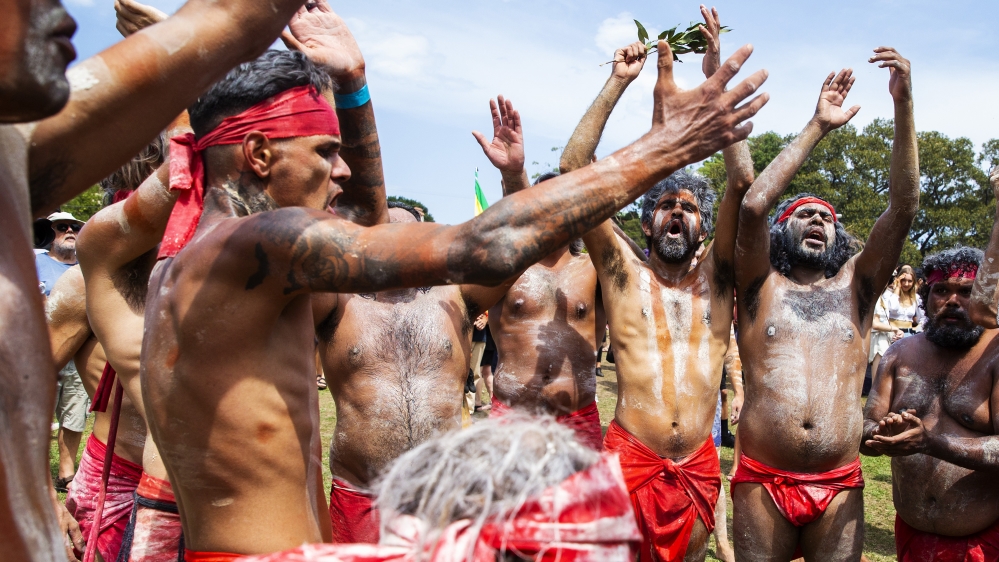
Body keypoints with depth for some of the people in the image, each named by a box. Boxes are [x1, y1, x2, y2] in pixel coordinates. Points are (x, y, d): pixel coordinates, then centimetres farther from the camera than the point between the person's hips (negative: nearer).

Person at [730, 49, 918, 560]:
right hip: (763, 483, -2)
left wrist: (903, 106, -7)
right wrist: (816, 128, -5)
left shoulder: (855, 284, 11)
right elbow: (753, 205, -10)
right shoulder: (762, 285, 5)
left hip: (839, 488, 2)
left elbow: (904, 207, 0)